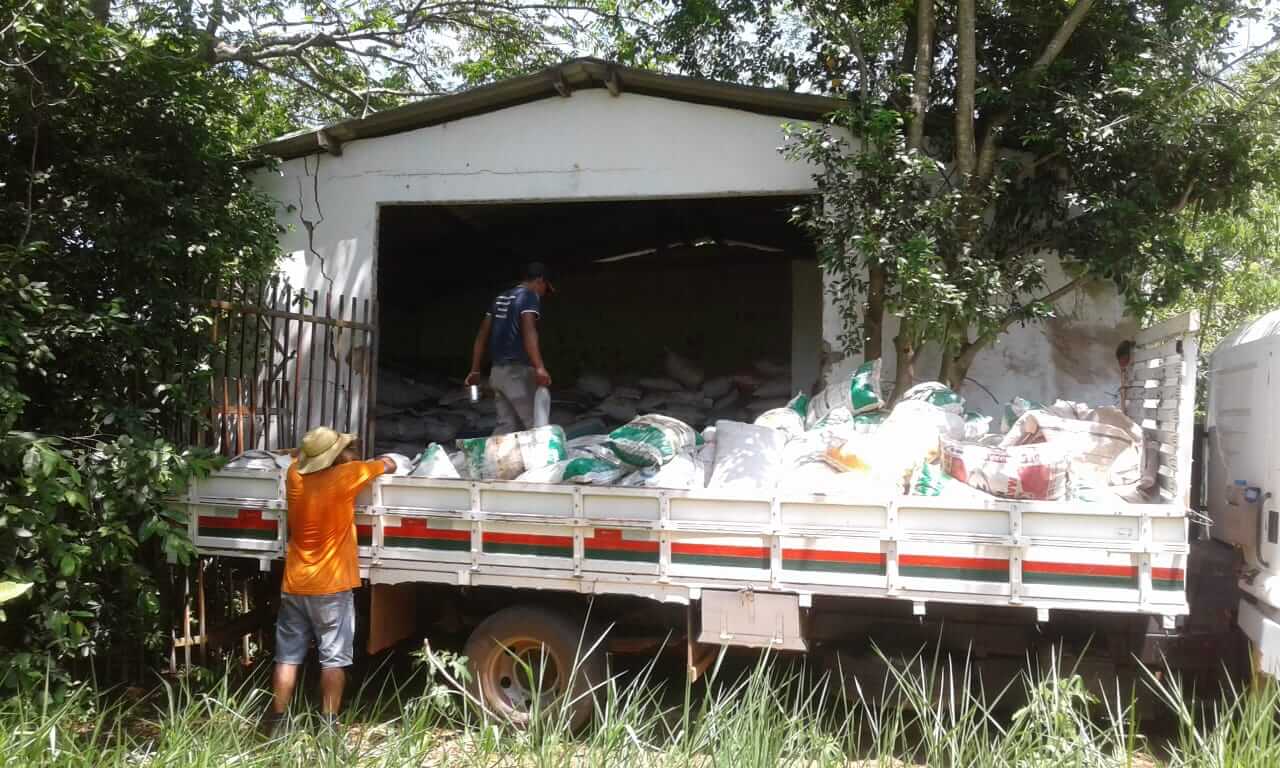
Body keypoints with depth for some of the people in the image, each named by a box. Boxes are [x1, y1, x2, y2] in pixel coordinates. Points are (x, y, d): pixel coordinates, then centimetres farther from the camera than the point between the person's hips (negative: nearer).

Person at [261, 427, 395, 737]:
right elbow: (389, 465, 2)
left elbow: (302, 457, 25)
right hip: (331, 587, -5)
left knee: (288, 656, 11)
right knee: (333, 658, 3)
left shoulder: (295, 476, 0)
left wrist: (343, 454, 22)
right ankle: (328, 724, 5)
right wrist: (357, 462, 21)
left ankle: (275, 721, 15)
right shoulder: (345, 476, -14)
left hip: (294, 585, 5)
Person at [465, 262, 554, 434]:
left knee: (507, 425, 9)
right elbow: (528, 330, -23)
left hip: (498, 371, 8)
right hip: (517, 371, -8)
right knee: (536, 426, -6)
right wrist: (539, 367, -34)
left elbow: (482, 335, 18)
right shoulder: (530, 296, -6)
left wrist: (475, 370, 20)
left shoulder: (501, 298, 19)